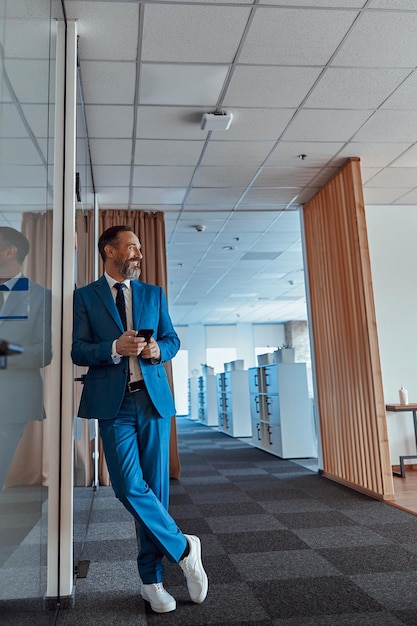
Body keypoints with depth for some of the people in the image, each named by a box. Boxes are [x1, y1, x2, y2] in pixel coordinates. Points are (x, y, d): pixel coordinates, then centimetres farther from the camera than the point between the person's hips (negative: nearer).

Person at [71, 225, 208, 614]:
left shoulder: (154, 294, 15)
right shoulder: (85, 296, 6)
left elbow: (172, 340, 15)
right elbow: (79, 351, -1)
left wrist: (158, 350, -8)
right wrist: (115, 347, -18)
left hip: (154, 399, 3)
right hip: (113, 403, -2)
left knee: (155, 487, 4)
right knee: (129, 486, -12)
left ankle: (151, 578, 20)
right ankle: (183, 548, 10)